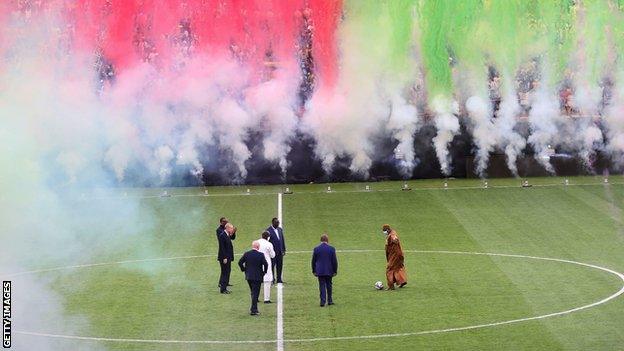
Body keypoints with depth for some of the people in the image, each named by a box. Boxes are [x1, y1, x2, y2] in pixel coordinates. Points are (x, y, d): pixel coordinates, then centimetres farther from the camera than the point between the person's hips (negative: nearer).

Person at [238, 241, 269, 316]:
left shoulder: (246, 254, -1)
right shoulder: (260, 255, -13)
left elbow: (240, 262, 0)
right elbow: (265, 264, -17)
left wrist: (244, 270, 12)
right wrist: (264, 272, 0)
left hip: (248, 276, 5)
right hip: (257, 277, -5)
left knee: (253, 293, 20)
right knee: (255, 293, 1)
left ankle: (254, 309, 27)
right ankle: (253, 310, 0)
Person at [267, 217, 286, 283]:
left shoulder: (280, 229, 11)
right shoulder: (268, 230, -9)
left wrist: (284, 249, 12)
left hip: (280, 251, 6)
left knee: (279, 266, 7)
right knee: (272, 265, -1)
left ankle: (279, 279, 14)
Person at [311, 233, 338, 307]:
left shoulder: (316, 249, -3)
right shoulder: (331, 249, -6)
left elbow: (313, 261, 2)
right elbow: (334, 261, -3)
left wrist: (314, 271, 11)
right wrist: (335, 271, 5)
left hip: (320, 271, 0)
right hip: (329, 271, 0)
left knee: (322, 286, 2)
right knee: (329, 286, 14)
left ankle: (323, 301, -6)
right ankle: (329, 300, 19)